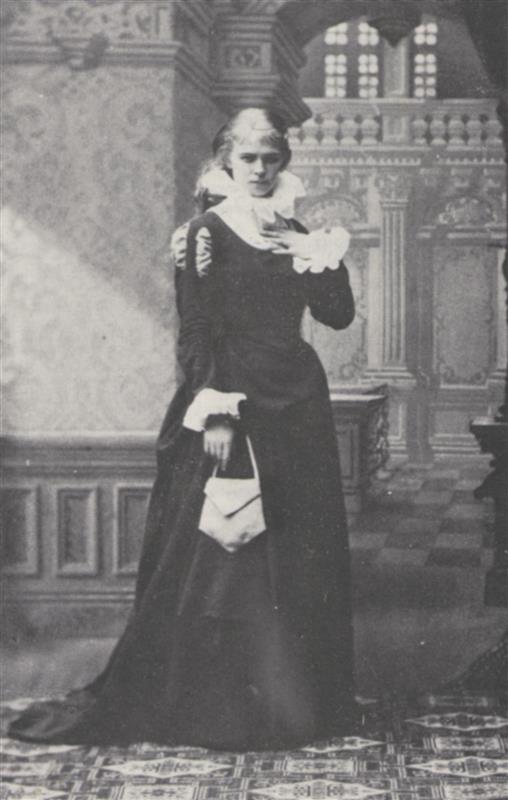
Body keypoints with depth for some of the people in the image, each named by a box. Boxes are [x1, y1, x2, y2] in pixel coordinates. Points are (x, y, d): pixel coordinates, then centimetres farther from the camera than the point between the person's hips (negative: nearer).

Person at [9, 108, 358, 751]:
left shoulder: (292, 234, 12)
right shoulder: (207, 233, -4)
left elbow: (339, 315, 8)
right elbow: (197, 334, -10)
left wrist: (322, 256, -4)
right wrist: (216, 414, -17)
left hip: (296, 409, 6)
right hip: (230, 409, -6)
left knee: (303, 556, 8)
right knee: (217, 557, -4)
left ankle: (298, 699, 18)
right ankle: (211, 704, 4)